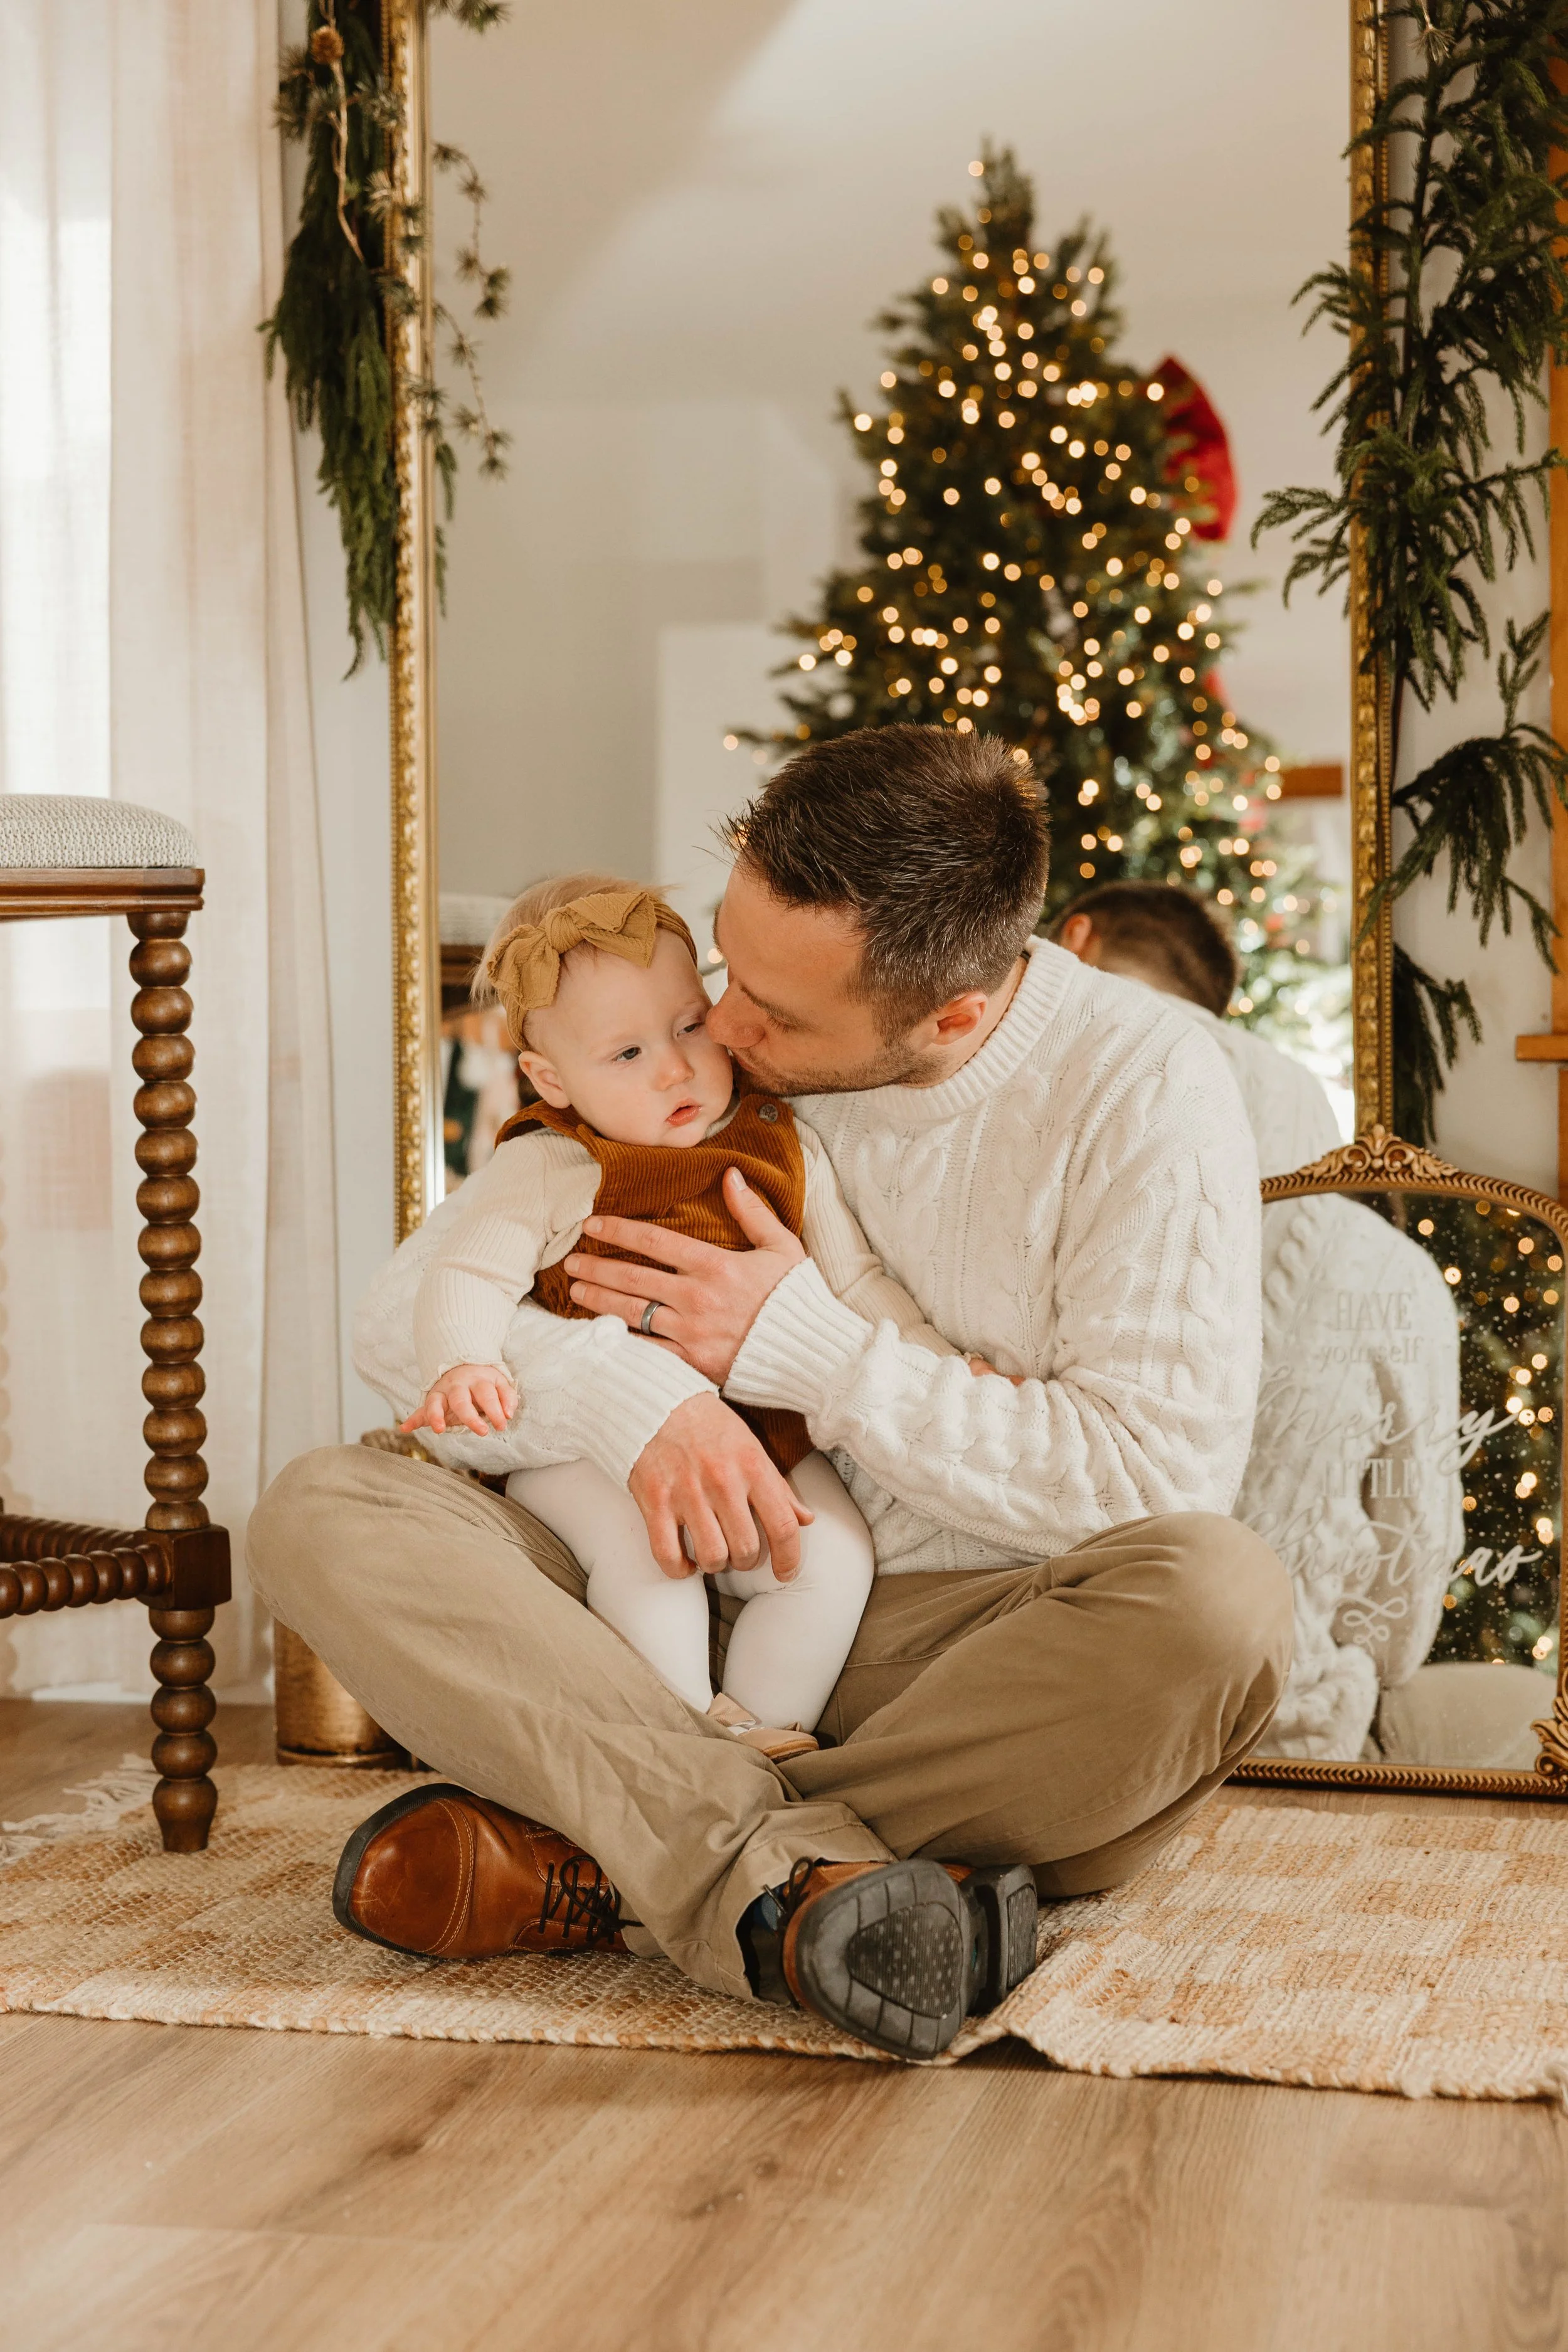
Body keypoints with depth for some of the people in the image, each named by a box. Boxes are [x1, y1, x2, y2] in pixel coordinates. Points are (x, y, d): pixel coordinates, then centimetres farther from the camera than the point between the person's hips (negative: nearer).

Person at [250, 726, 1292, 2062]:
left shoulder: (1141, 1083, -8)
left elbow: (1157, 1475, -15)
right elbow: (404, 1319, 2)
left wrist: (799, 1348, -14)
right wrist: (639, 1398, -20)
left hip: (983, 1643, -3)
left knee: (1224, 1600, -37)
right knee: (322, 1512, -19)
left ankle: (597, 1872, -28)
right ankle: (801, 1884, -37)